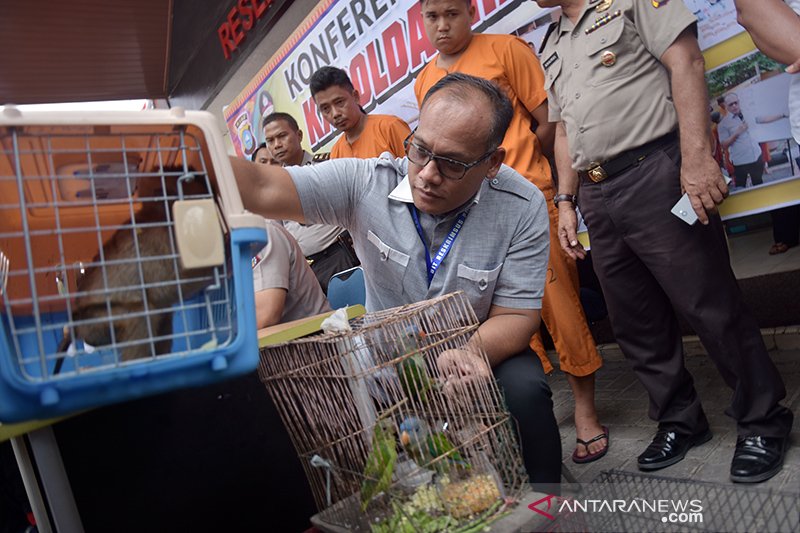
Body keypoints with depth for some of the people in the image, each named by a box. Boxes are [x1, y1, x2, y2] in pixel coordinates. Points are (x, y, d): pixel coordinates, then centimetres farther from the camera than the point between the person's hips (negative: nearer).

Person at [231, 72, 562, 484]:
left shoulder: (522, 209, -16)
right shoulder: (365, 183, -16)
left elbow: (516, 318, -14)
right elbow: (259, 189, -24)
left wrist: (458, 357, -35)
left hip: (482, 354, 0)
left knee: (524, 390, -30)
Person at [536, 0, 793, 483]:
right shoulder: (552, 48, 22)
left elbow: (686, 62, -8)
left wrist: (697, 155, -19)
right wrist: (566, 201, 14)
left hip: (653, 174, -7)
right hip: (596, 197, 7)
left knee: (712, 307, -3)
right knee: (636, 323, 10)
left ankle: (763, 421, 14)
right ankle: (680, 422, 26)